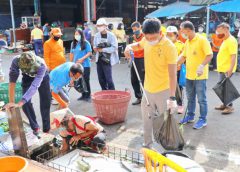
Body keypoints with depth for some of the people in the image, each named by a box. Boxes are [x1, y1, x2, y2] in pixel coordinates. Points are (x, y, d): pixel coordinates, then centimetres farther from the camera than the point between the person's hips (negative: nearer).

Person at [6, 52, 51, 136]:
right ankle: (35, 127, 13)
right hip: (27, 77, 2)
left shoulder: (41, 65, -44)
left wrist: (19, 104, -55)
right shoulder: (16, 61, -38)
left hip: (42, 77, -2)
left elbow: (34, 86, -49)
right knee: (26, 103, -7)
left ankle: (46, 130, 15)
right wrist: (11, 101, -37)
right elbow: (12, 80, -34)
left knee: (45, 103, -2)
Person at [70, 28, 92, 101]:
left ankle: (88, 95, 11)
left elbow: (89, 53, -10)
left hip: (85, 65, -5)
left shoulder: (86, 43, -6)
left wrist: (82, 59, -19)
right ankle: (83, 95, 20)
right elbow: (72, 54, 15)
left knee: (86, 80, 0)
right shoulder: (73, 43, 10)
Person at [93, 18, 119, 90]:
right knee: (101, 79, 11)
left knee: (108, 79, -7)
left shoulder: (111, 35, -7)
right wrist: (96, 48, -11)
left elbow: (114, 48, -13)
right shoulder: (97, 35, 6)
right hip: (99, 60, 5)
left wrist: (103, 49, -14)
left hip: (107, 60, -5)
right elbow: (94, 46, 13)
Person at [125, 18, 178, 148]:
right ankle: (147, 145, 35)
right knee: (147, 120, 17)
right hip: (148, 89, 6)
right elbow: (139, 44, 22)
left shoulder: (169, 47, -21)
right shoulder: (146, 41, -3)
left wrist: (172, 97, -26)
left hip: (164, 91, -6)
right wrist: (130, 47, -1)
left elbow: (172, 74, -22)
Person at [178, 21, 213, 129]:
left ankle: (203, 120, 12)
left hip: (200, 76, -7)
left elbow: (210, 55, -17)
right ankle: (190, 116, 30)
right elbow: (184, 56, 18)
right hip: (189, 75, 7)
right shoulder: (187, 42, 11)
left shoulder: (202, 40, -12)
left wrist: (202, 65, -30)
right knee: (190, 98, 17)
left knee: (201, 99, 2)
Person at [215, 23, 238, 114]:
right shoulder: (225, 41, 16)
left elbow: (234, 55, -22)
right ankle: (225, 105, 25)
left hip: (227, 70, -10)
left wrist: (230, 69, -28)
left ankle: (230, 106, 4)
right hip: (222, 69, 10)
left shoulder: (231, 41, -15)